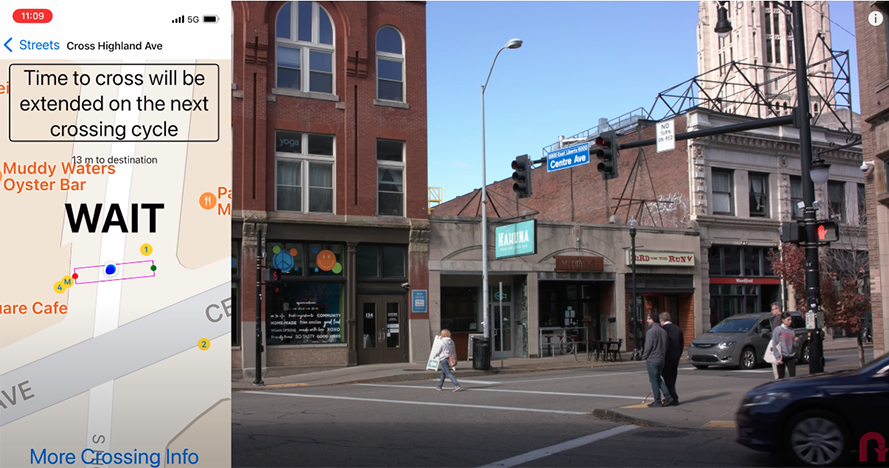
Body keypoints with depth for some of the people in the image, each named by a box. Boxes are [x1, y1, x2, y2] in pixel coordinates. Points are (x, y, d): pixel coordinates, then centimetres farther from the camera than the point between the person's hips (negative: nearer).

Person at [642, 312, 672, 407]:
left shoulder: (651, 331, -14)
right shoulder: (663, 331, 11)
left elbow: (648, 346, -16)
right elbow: (666, 346, 14)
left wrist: (644, 357, -3)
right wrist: (664, 358, 18)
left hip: (652, 360, -8)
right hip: (661, 360, 8)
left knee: (654, 380, 0)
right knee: (658, 379, 18)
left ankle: (657, 401, 3)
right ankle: (668, 397, 9)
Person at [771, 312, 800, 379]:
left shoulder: (792, 330, 9)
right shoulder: (777, 330, -4)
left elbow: (796, 346, 13)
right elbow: (775, 345, -7)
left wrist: (796, 341, -8)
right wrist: (777, 358, -13)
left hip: (791, 357, 4)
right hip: (782, 357, -4)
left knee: (793, 376, 0)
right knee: (781, 377, 0)